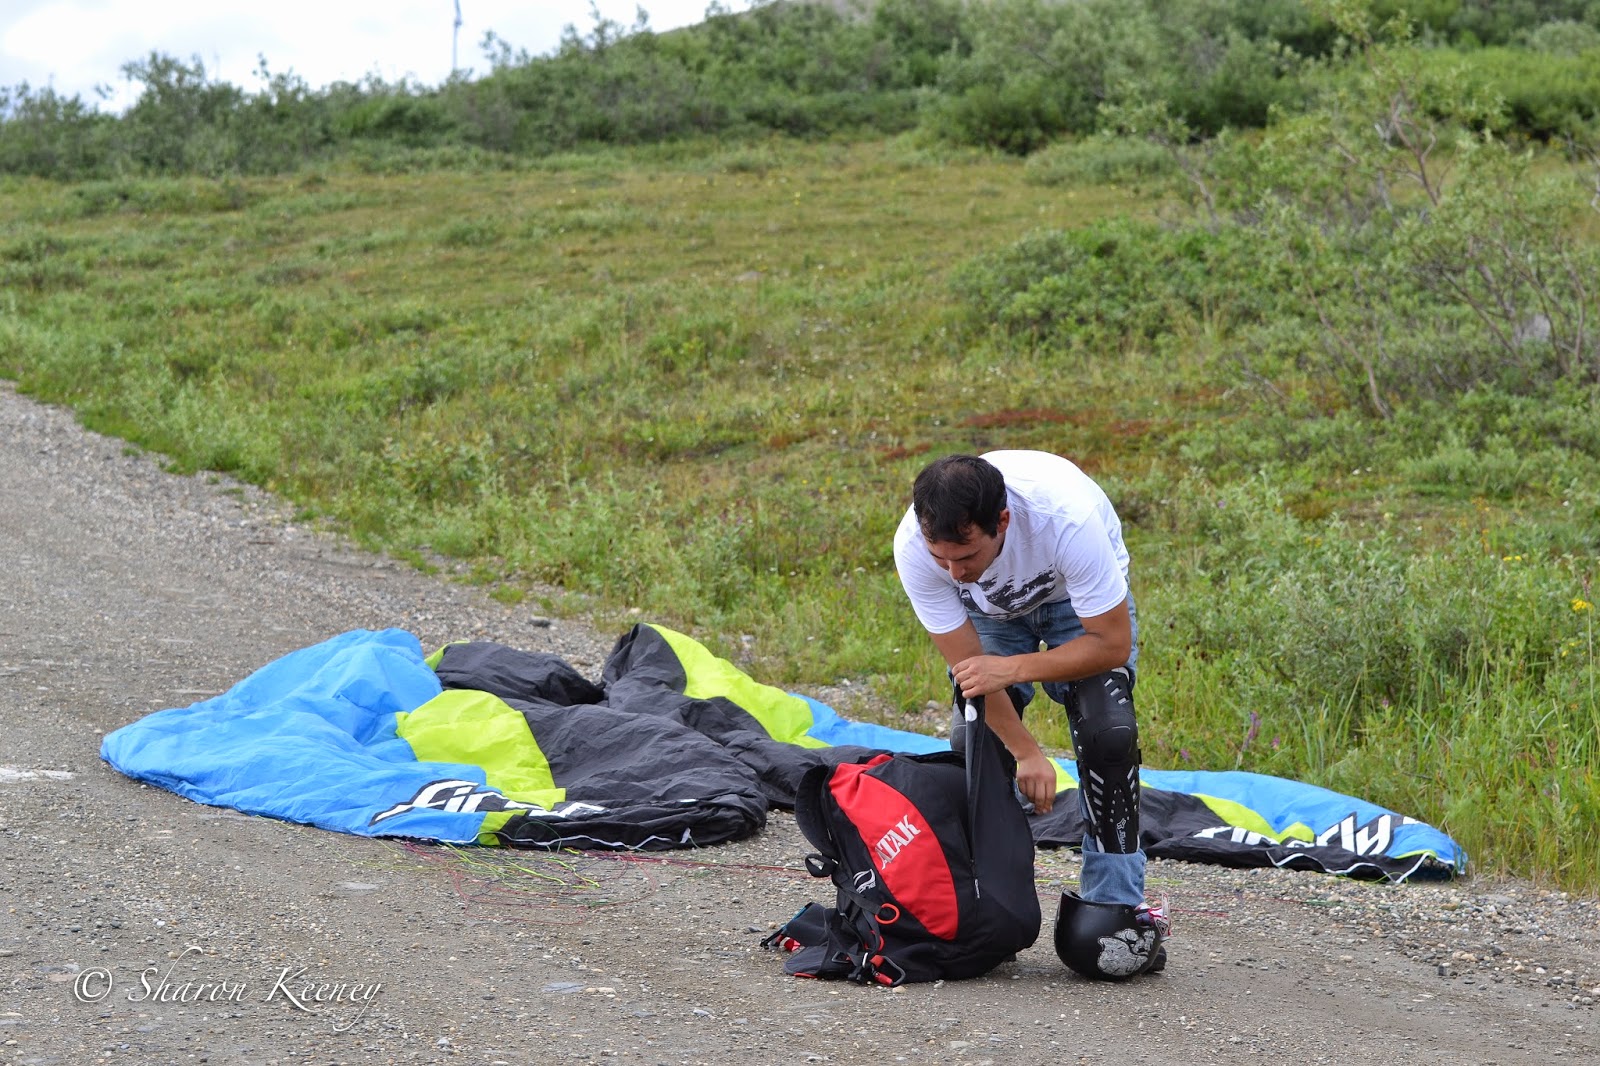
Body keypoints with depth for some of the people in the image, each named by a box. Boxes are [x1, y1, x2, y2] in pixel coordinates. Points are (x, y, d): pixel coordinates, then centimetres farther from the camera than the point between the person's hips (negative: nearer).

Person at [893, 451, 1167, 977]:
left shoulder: (1067, 516, -44)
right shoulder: (913, 547, -35)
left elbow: (1112, 644, -31)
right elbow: (969, 666, -21)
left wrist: (1012, 668, -38)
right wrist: (1026, 752, -25)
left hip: (1080, 596, -2)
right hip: (992, 608, 2)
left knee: (1108, 733, -20)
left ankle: (1116, 905, -11)